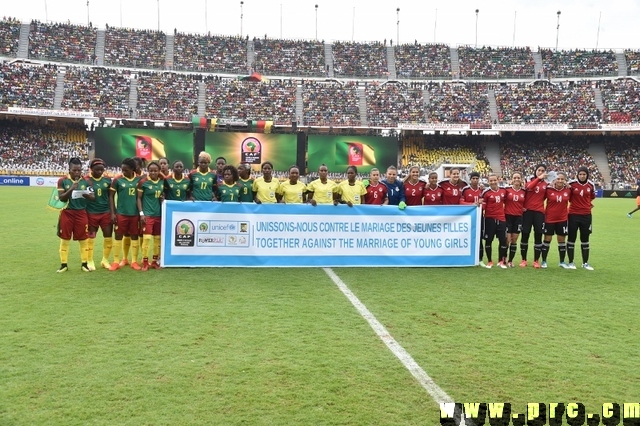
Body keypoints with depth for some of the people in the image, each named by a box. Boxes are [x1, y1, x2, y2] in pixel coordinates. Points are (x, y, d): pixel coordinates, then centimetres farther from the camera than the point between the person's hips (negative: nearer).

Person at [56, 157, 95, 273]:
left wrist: (86, 195, -22)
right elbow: (61, 198, -7)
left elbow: (93, 197, 1)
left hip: (81, 213, 1)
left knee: (83, 239, 5)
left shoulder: (86, 181, 1)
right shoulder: (63, 180, -2)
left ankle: (84, 264, 15)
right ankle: (64, 264, 15)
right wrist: (71, 189, -21)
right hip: (67, 213, -1)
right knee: (65, 239, 6)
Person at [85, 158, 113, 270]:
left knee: (109, 236, 7)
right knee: (90, 237, 8)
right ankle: (90, 261, 21)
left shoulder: (107, 180, 2)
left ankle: (105, 260, 24)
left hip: (106, 212, 3)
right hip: (91, 213, -3)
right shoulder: (86, 180, -7)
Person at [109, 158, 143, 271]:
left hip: (135, 214, 2)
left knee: (134, 236, 7)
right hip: (121, 213, -2)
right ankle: (116, 262, 10)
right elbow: (111, 196, 0)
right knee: (118, 236, 3)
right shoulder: (117, 180, -4)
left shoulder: (139, 179, 1)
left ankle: (134, 261, 15)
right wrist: (112, 213, -6)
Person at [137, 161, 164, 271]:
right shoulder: (143, 182, -8)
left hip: (159, 214, 5)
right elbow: (139, 198, -5)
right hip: (147, 214, -5)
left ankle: (155, 261, 20)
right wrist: (141, 213, -11)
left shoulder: (162, 181, 5)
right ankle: (145, 262, 3)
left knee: (158, 238, 9)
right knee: (147, 237, -7)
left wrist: (163, 198, -2)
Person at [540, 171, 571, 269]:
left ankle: (562, 262, 22)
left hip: (563, 219, 2)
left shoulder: (568, 190, -2)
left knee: (562, 240, 10)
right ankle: (544, 261, 15)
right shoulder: (548, 189, -10)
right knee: (547, 239, 4)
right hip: (549, 219, -2)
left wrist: (569, 211, 1)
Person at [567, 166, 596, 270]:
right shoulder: (571, 183, -9)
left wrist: (588, 204, 7)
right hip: (573, 214, -3)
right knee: (571, 238, 3)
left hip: (586, 215, 3)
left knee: (585, 239, 11)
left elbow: (592, 197, 17)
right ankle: (571, 262, 14)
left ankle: (585, 263, 20)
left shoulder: (591, 185, 0)